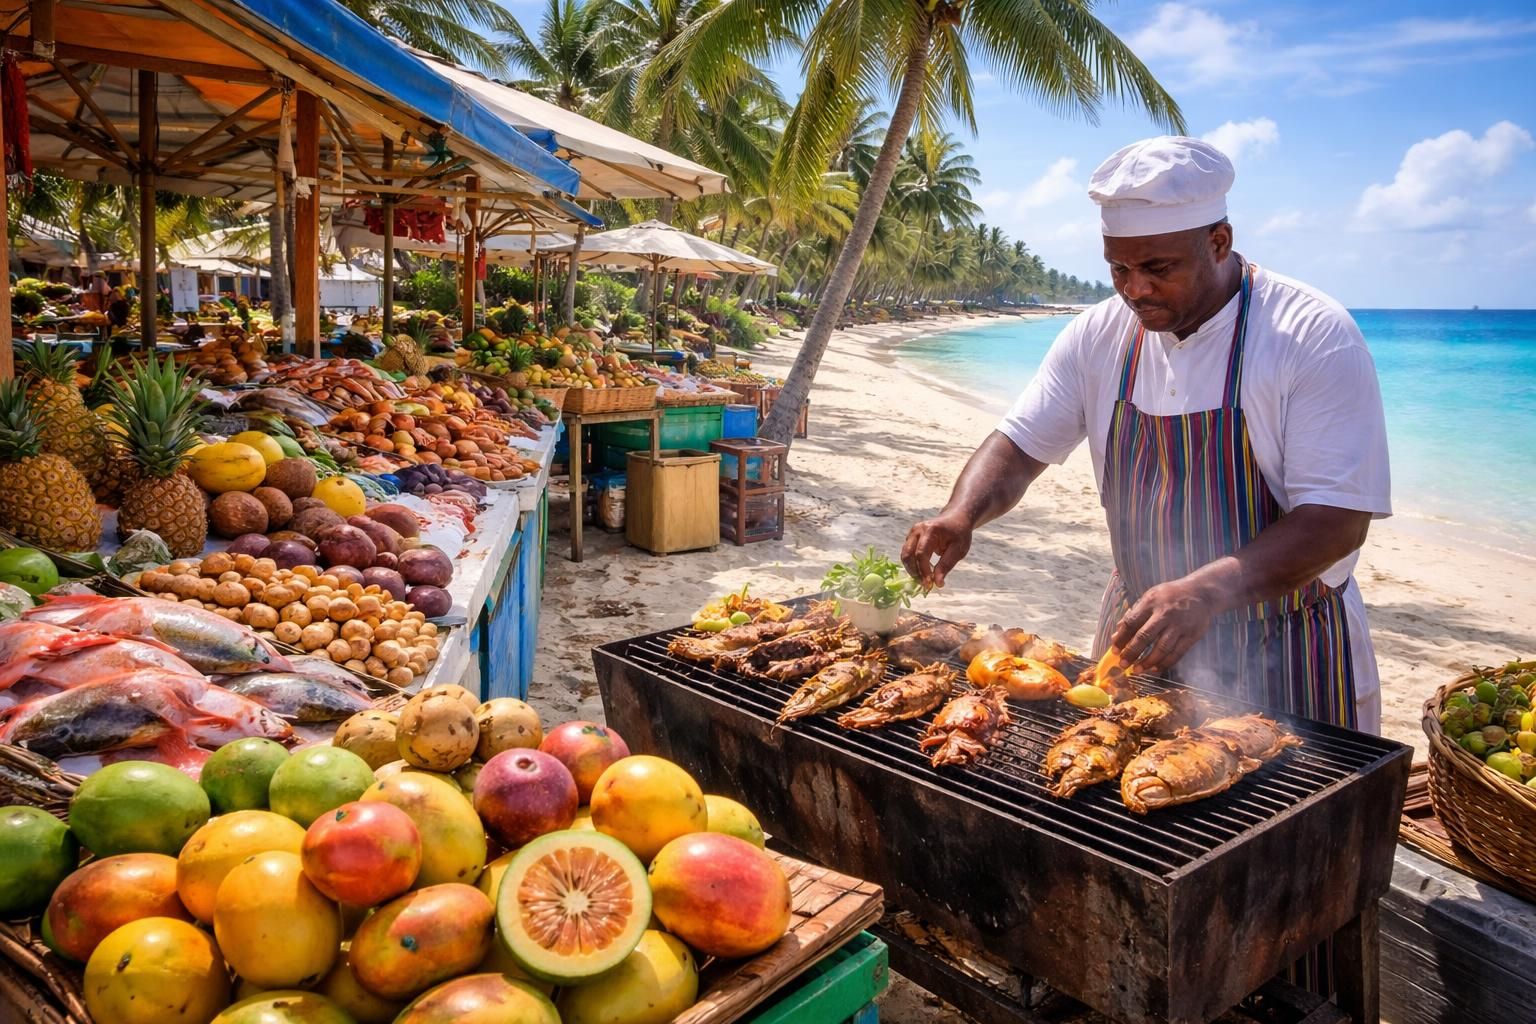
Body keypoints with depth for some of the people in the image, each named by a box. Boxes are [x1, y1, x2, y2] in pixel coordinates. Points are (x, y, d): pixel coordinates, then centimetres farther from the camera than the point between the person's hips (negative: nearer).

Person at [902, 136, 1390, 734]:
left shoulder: (1316, 337, -18)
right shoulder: (1099, 335, -4)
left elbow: (1340, 518, -23)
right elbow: (1020, 445, 2)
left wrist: (1208, 591, -37)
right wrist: (961, 514, -19)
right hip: (1141, 630, 4)